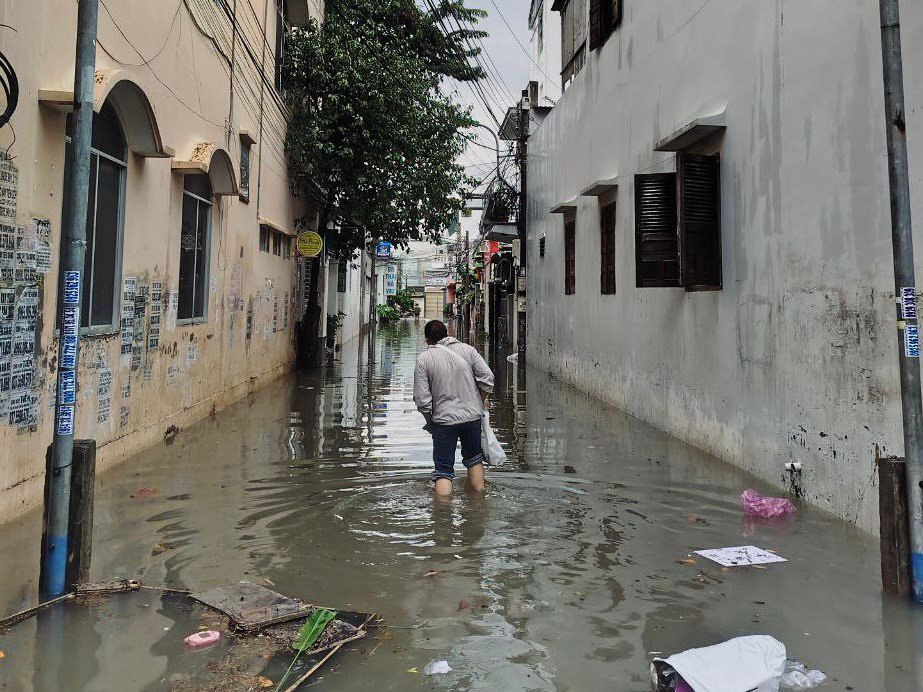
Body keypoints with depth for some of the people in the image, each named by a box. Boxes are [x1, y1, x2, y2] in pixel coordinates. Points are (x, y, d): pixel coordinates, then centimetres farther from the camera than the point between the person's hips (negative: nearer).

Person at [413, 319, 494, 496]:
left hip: (443, 420, -3)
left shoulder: (423, 359, -5)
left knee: (443, 470, 6)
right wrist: (481, 402, 12)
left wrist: (430, 420, 8)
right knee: (474, 458, 25)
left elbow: (422, 399, -9)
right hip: (473, 415, 3)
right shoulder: (467, 350, 1)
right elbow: (487, 378, -3)